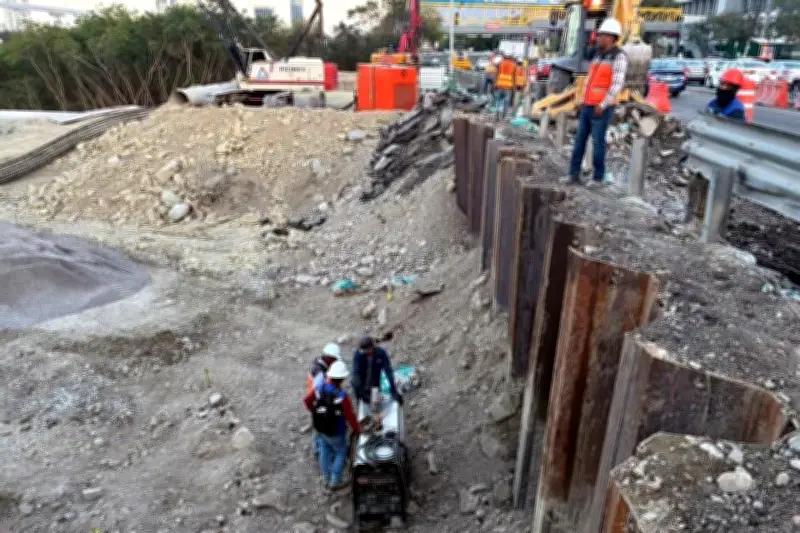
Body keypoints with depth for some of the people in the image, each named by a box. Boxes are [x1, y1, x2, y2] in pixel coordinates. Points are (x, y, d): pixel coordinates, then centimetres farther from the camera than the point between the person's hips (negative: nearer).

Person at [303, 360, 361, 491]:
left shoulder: (320, 388, -15)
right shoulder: (342, 396, -33)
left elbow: (307, 400, 0)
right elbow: (350, 416, -24)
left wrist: (315, 411, 19)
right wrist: (357, 430, -6)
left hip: (320, 428, 6)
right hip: (335, 432, -6)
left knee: (325, 452, 24)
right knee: (341, 453, 19)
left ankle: (326, 481, 41)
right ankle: (335, 483, 28)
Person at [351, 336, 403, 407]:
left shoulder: (381, 353, -21)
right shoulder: (357, 354, -22)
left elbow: (388, 371, -24)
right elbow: (356, 373, -29)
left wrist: (394, 391, -31)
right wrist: (360, 390, -41)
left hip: (375, 387, 1)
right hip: (361, 387, -1)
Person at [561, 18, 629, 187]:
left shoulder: (619, 57, -11)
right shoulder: (599, 55, 16)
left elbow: (617, 84, -20)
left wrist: (603, 105, -22)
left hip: (602, 108, -8)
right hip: (588, 106, 8)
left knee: (598, 142, -5)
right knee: (580, 140, 5)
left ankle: (598, 177, 5)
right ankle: (574, 174, 9)